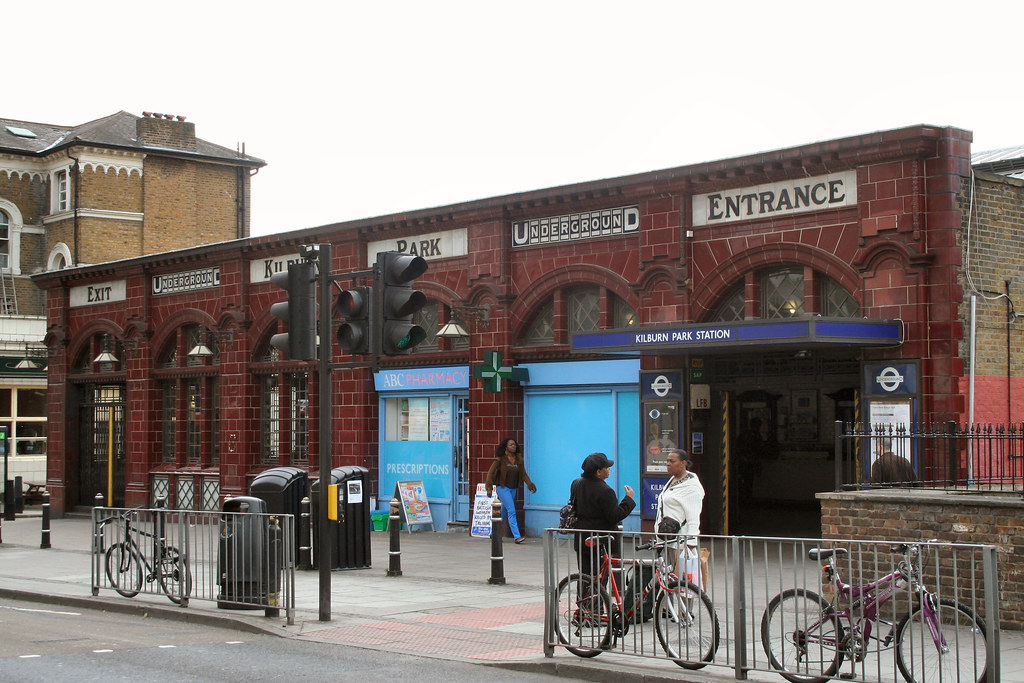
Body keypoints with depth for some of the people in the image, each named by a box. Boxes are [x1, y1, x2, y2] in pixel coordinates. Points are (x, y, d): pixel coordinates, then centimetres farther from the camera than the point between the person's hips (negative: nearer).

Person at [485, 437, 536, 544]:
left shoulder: (519, 459, 6)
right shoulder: (500, 459, -7)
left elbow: (523, 474, 9)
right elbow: (490, 473, -4)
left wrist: (530, 484, -6)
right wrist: (489, 488, -9)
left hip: (513, 489, 6)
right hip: (502, 488, -6)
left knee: (504, 512, 15)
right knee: (511, 511, -16)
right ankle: (517, 536, -19)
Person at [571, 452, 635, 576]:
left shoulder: (576, 484, 4)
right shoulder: (605, 491, -20)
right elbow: (614, 517, -17)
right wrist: (629, 498, -9)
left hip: (582, 541, 7)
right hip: (603, 542, -7)